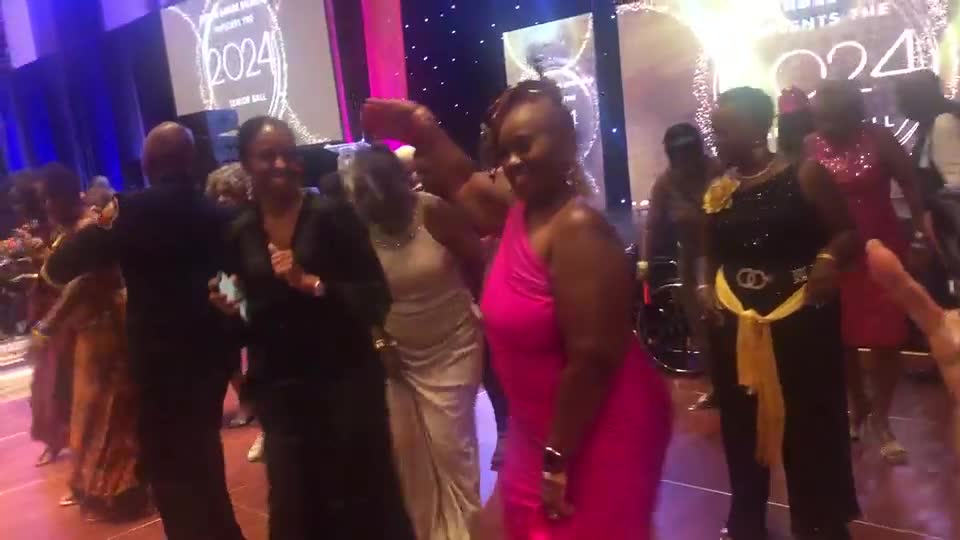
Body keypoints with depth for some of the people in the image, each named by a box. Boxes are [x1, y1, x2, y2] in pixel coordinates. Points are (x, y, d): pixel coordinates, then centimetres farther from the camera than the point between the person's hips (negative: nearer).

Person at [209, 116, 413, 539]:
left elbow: (377, 298, -12)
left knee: (361, 499, 6)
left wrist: (310, 283, -22)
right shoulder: (239, 233, 5)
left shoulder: (332, 215, -9)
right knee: (293, 504, 13)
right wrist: (229, 307, -5)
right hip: (279, 392, 4)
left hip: (345, 382, -4)